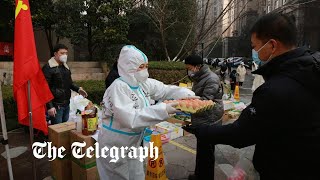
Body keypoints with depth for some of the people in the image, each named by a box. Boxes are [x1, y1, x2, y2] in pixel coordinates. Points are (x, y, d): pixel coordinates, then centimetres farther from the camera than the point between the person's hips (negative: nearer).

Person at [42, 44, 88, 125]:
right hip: (56, 106, -7)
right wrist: (50, 106, -19)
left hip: (66, 104, 7)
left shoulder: (65, 67, 12)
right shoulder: (48, 68, -11)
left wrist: (78, 89, 4)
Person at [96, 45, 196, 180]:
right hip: (114, 146, -7)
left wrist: (187, 94, -16)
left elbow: (165, 90, 2)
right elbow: (130, 118, -34)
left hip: (133, 143, 7)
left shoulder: (144, 83, -3)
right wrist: (163, 110, -35)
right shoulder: (118, 87, -25)